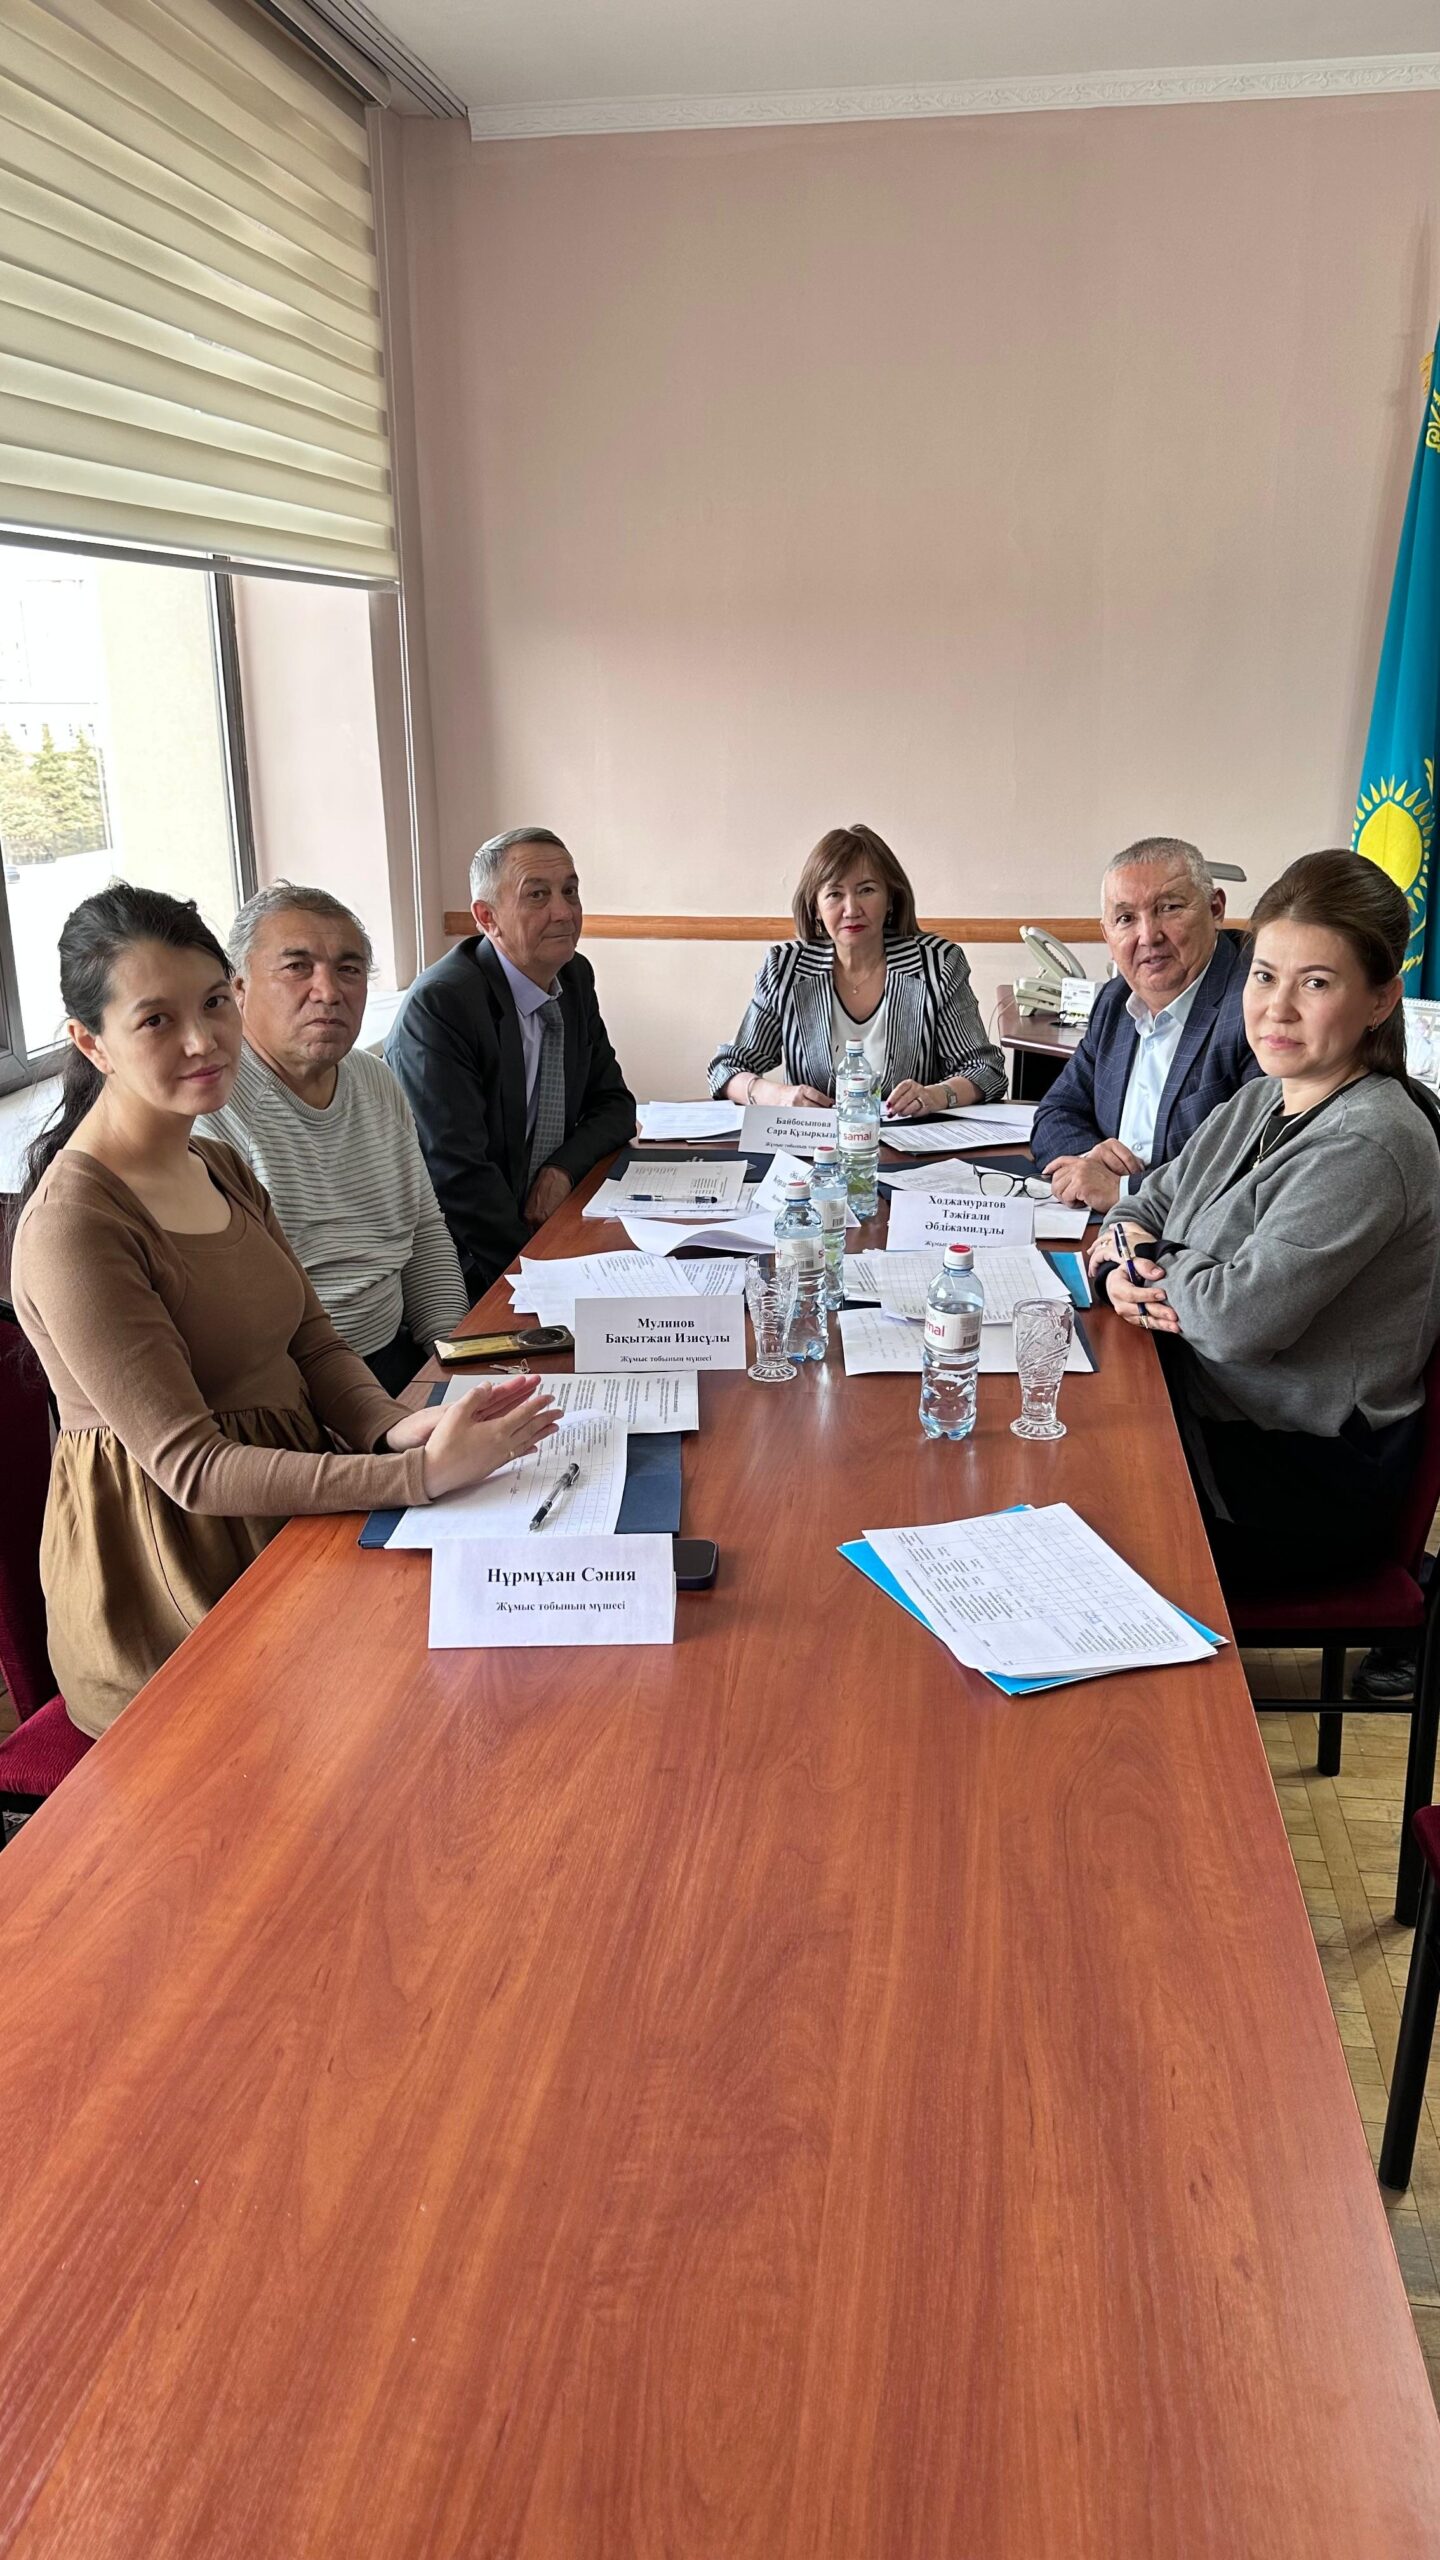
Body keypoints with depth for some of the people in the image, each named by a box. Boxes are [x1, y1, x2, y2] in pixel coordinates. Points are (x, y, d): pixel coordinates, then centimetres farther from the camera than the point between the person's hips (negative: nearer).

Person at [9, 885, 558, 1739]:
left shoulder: (222, 1169, 8)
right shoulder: (74, 1227, -21)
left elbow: (315, 1343, 7)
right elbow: (190, 1467, -23)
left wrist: (396, 1427, -15)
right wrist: (421, 1474, -30)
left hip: (293, 1498, 8)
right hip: (175, 1560, -8)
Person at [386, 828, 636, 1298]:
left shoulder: (575, 977, 8)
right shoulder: (438, 1007, -18)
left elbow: (614, 1104, 14)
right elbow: (459, 1176, -21)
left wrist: (563, 1170, -7)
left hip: (553, 1218, 8)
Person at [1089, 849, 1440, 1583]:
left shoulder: (1369, 1146, -22)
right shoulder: (1259, 1102, 6)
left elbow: (1239, 1317, -28)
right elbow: (1145, 1205, 13)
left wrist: (1145, 1256, -9)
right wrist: (1124, 1266, -11)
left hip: (1307, 1480, -8)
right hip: (1210, 1419, 8)